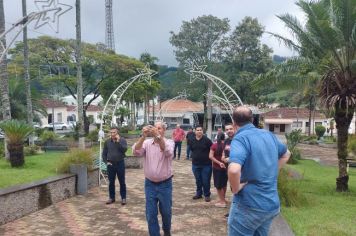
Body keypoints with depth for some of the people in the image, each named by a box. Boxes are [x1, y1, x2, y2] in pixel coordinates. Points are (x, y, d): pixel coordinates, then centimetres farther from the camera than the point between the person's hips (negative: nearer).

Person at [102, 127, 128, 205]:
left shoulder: (122, 140, -4)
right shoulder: (107, 142, 4)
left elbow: (124, 149, -18)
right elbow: (104, 153, 10)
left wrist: (118, 141, -22)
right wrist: (106, 162, 0)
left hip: (120, 163, -2)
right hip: (110, 164, 3)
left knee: (122, 182, 4)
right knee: (111, 182, 10)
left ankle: (123, 198, 13)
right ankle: (111, 197, 22)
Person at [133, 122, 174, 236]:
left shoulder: (169, 142, -6)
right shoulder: (147, 143, -1)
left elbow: (168, 152, -29)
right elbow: (136, 151, -19)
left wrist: (158, 136, -42)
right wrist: (143, 136, -33)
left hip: (165, 184, -1)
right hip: (150, 184, 1)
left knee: (166, 212, 15)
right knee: (151, 214, 6)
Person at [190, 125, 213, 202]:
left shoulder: (207, 140, -10)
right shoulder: (192, 141, 3)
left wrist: (209, 158, -5)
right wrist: (194, 157, 12)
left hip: (206, 165, -4)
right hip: (195, 164, 4)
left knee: (206, 181, 3)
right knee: (198, 180, 15)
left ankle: (207, 195, 19)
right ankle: (199, 193, 30)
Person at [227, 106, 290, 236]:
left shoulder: (240, 138, -19)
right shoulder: (269, 134, 5)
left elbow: (233, 170, -37)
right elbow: (286, 154, 24)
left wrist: (236, 189, -19)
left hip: (249, 206, -7)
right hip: (272, 204, 7)